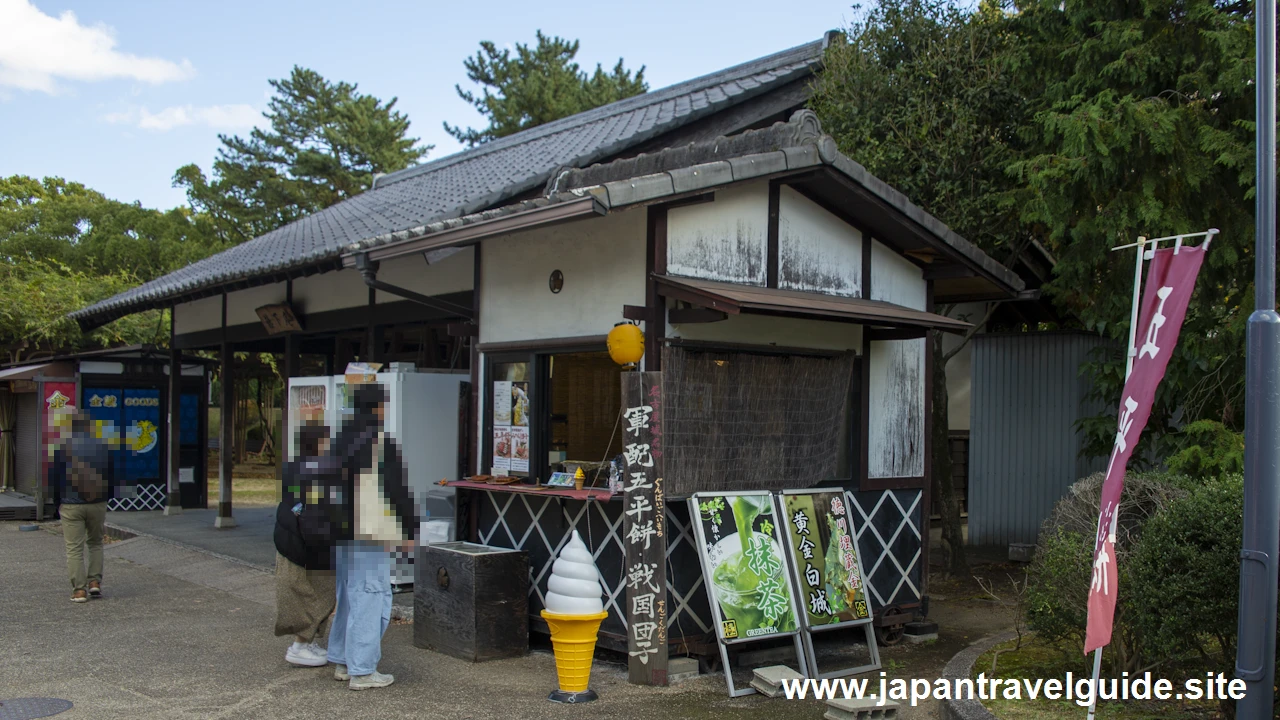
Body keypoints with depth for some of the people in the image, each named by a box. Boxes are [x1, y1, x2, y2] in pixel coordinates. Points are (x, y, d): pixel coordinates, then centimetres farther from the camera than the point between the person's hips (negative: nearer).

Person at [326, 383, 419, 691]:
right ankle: (362, 671, 0)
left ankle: (342, 662, 28)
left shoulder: (341, 439, 11)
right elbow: (398, 490, -16)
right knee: (370, 596, -3)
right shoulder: (381, 443, -16)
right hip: (370, 533, -9)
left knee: (348, 594, 18)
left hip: (342, 531, 9)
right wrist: (409, 529, -9)